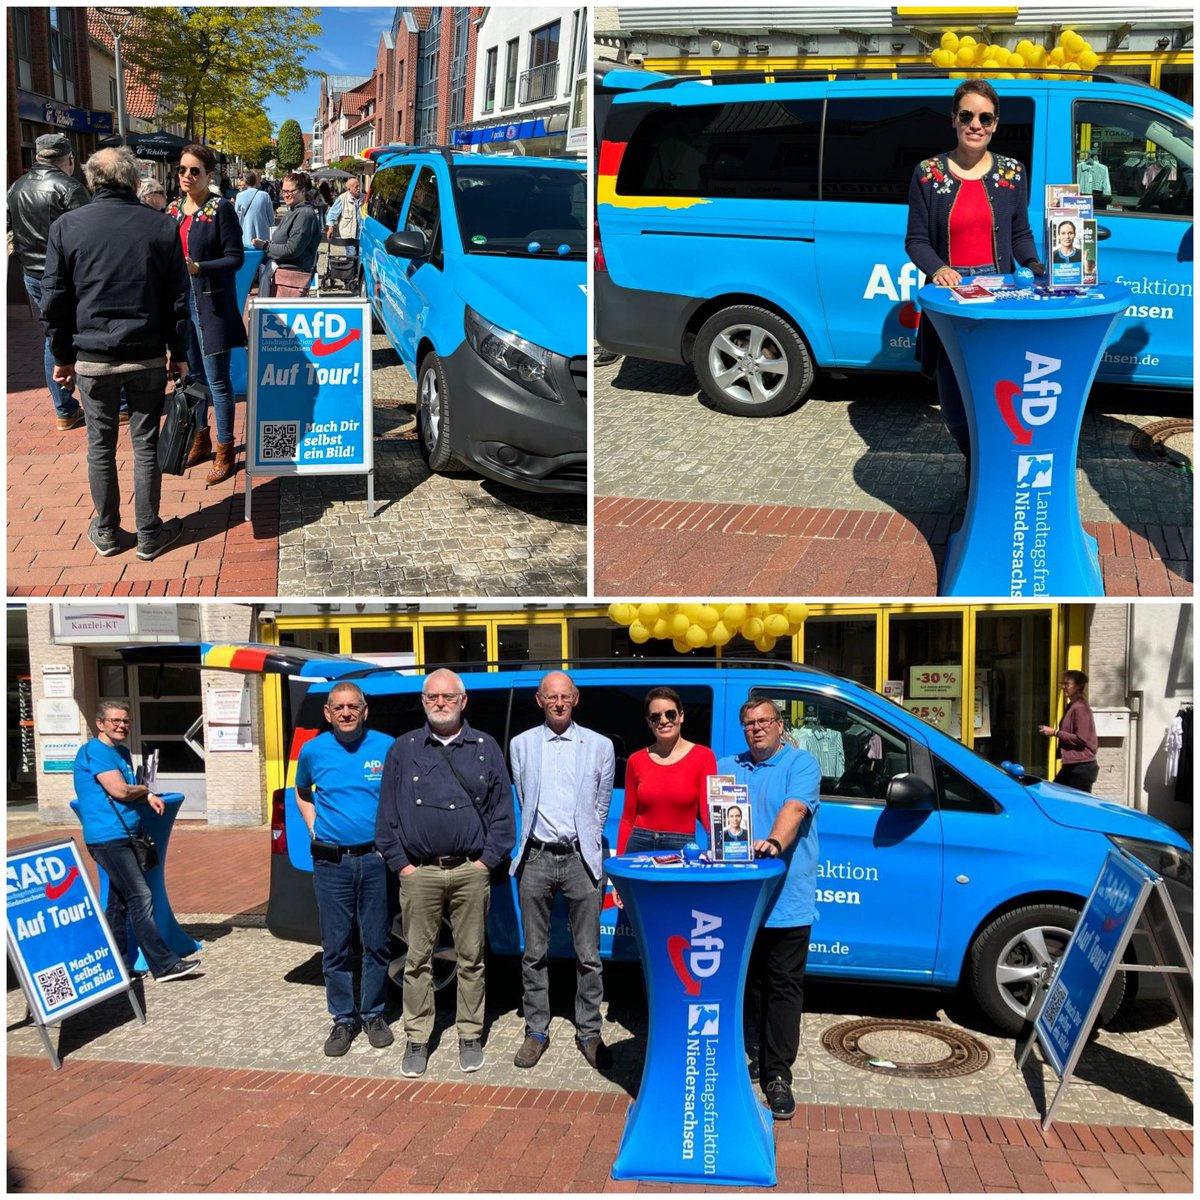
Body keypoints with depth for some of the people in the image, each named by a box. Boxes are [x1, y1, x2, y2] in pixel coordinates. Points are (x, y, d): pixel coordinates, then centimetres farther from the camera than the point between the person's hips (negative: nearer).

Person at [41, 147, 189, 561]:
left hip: (92, 356, 0)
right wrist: (178, 353, 9)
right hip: (147, 355, 0)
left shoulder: (66, 227, -4)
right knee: (145, 445, 8)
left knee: (100, 446, 12)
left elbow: (54, 299, 0)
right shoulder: (159, 226, -4)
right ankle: (149, 535, 15)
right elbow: (177, 298, 1)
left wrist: (62, 355, 10)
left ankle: (106, 532, 23)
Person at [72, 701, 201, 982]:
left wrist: (148, 797, 1)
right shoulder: (96, 750, -11)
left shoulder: (122, 752, 19)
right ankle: (164, 964, -12)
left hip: (123, 837, 10)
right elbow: (120, 791, -18)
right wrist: (145, 790, 1)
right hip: (108, 837, -10)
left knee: (120, 901, 12)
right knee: (141, 898, -12)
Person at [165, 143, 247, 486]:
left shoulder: (221, 209, -10)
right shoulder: (175, 209, 9)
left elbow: (236, 257, -13)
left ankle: (224, 453, 7)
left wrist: (198, 267, -24)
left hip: (211, 306, -6)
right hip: (181, 302, 6)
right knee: (192, 376, 15)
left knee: (217, 380, -2)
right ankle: (200, 440, 30)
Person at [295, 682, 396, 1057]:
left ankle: (373, 1014, 22)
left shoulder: (386, 747, -2)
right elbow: (302, 794, 22)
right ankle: (343, 1019, 18)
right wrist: (314, 830, 9)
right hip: (331, 862, 1)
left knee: (377, 943, 6)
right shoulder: (313, 751, 3)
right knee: (335, 947, 5)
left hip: (375, 859, -1)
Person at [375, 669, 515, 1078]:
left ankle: (470, 1037, 17)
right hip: (419, 873, 0)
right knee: (418, 959, 5)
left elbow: (502, 809, 7)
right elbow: (387, 813, 7)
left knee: (471, 958, 6)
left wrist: (487, 860, -2)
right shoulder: (403, 749, 8)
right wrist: (400, 863, -1)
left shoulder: (486, 748, 7)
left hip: (470, 872, 0)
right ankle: (417, 1040, 15)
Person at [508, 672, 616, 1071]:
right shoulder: (521, 745, 8)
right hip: (536, 858, 1)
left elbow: (601, 804, 11)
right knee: (534, 955, 8)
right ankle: (536, 1032, 20)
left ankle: (589, 1034, 15)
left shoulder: (599, 746, 5)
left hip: (580, 858, -1)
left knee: (589, 956, 2)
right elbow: (525, 800, 14)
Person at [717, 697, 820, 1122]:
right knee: (747, 983, 13)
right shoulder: (726, 768, 15)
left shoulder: (801, 764, -2)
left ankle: (778, 1075, 7)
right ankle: (751, 1056, 27)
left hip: (787, 900, -4)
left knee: (784, 987, 1)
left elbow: (794, 808, -19)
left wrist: (774, 843, -37)